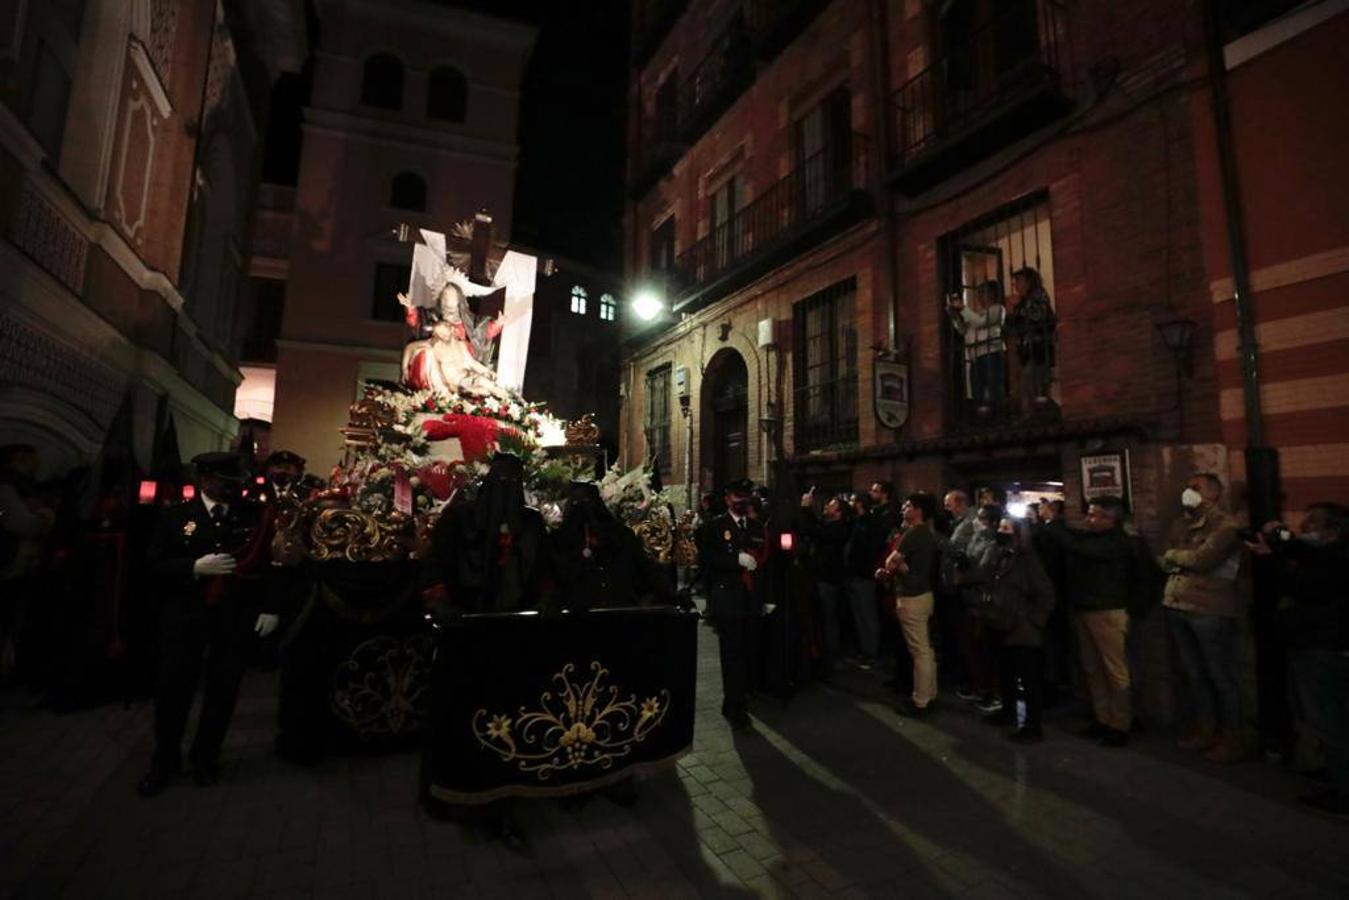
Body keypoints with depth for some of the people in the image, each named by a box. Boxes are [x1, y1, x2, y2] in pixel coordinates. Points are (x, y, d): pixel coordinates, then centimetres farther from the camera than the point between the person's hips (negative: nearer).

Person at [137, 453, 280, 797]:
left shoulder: (255, 517, 1)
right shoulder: (175, 516, 0)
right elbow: (154, 565, -3)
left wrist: (271, 607, -6)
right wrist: (195, 567, -20)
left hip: (237, 617, 1)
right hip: (185, 615, 0)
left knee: (223, 689, 11)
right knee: (173, 688, 8)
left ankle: (206, 756, 31)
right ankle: (165, 759, 31)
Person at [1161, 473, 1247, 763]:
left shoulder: (1226, 526, -8)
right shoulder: (1180, 524, 13)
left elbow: (1202, 559, -18)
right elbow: (1167, 563, 10)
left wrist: (1175, 555, -3)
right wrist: (1188, 560, -7)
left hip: (1210, 610, -6)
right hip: (1176, 607, 7)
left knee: (1221, 676, 5)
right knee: (1192, 673, 16)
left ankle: (1232, 737, 18)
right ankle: (1204, 727, 29)